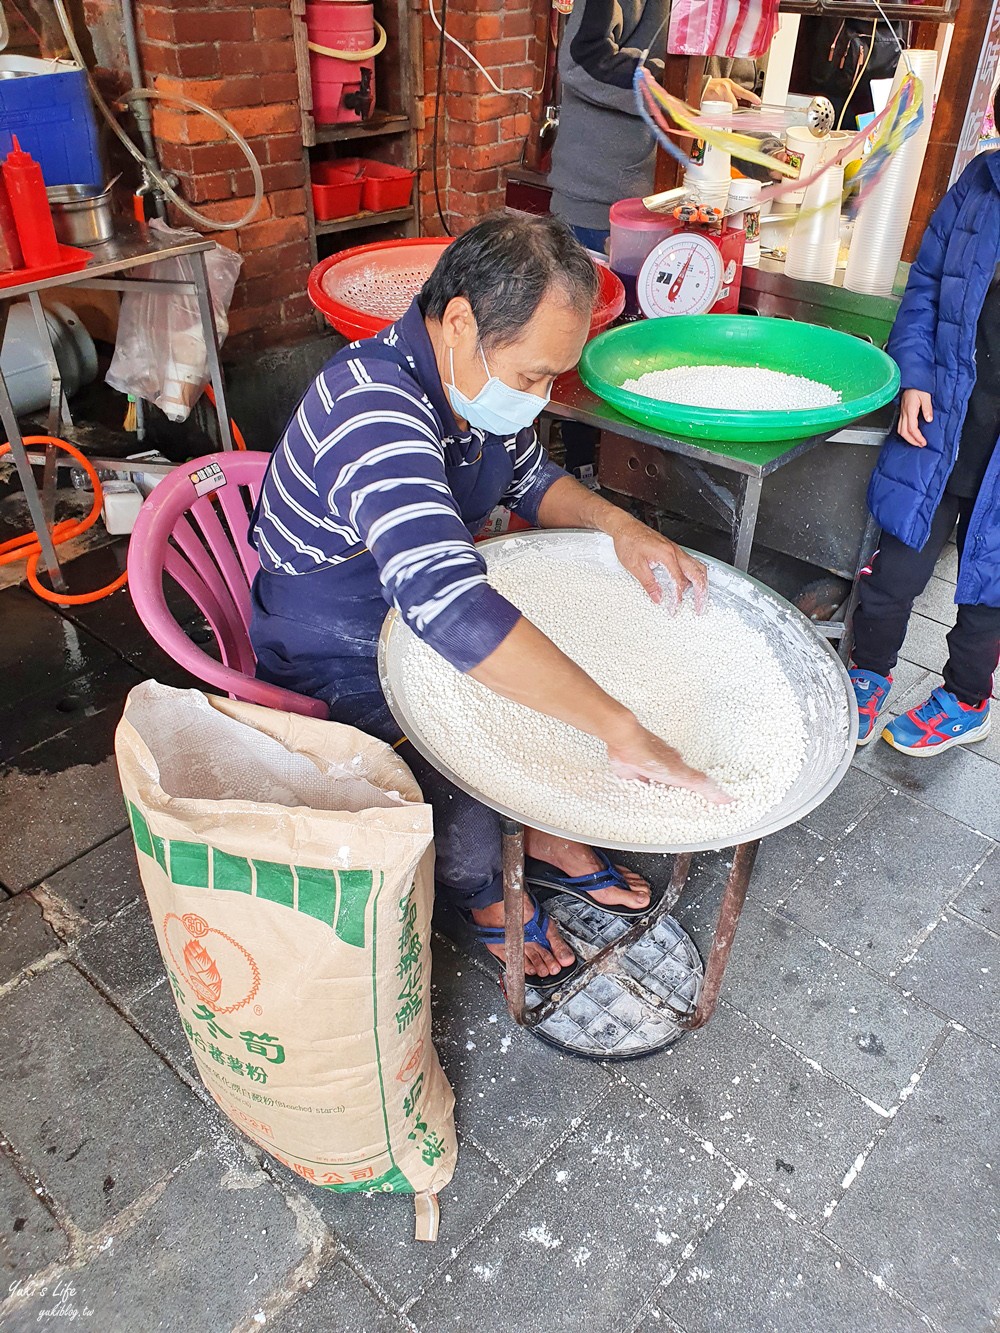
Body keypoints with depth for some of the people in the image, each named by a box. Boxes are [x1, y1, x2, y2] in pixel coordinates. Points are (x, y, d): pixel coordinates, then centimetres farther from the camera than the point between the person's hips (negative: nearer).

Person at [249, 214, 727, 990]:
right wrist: (620, 730, -49)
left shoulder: (481, 374, -9)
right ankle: (484, 894, 12)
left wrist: (615, 523, -11)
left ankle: (545, 836, 23)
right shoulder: (373, 411, -37)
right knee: (472, 789, -25)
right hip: (338, 663, -7)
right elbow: (450, 608, -50)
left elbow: (529, 479, 10)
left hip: (432, 611, 8)